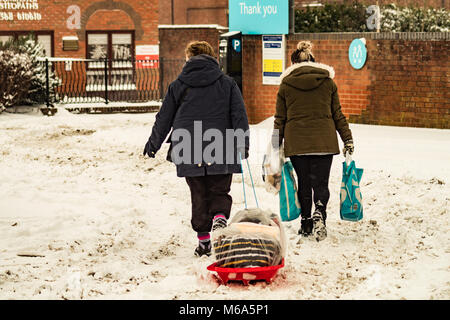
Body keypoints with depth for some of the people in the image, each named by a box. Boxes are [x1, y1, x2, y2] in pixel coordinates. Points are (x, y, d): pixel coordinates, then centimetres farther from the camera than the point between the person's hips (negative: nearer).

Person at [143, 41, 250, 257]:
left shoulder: (178, 85, 6)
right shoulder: (227, 83, 6)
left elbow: (164, 118, 12)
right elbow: (239, 115, -1)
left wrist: (153, 145, 23)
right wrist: (242, 144, 0)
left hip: (188, 150, 0)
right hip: (220, 150, 0)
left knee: (199, 195, 9)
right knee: (219, 191, 10)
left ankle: (203, 239, 5)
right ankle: (220, 216, -20)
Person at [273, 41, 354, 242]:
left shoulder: (286, 84, 3)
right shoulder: (327, 82, 5)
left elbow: (280, 118, 5)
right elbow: (338, 115, 7)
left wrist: (276, 145, 12)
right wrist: (348, 139, 13)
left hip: (296, 142, 0)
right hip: (324, 141, 0)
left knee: (303, 184, 12)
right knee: (320, 183, 1)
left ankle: (306, 224, 16)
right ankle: (319, 213, -25)